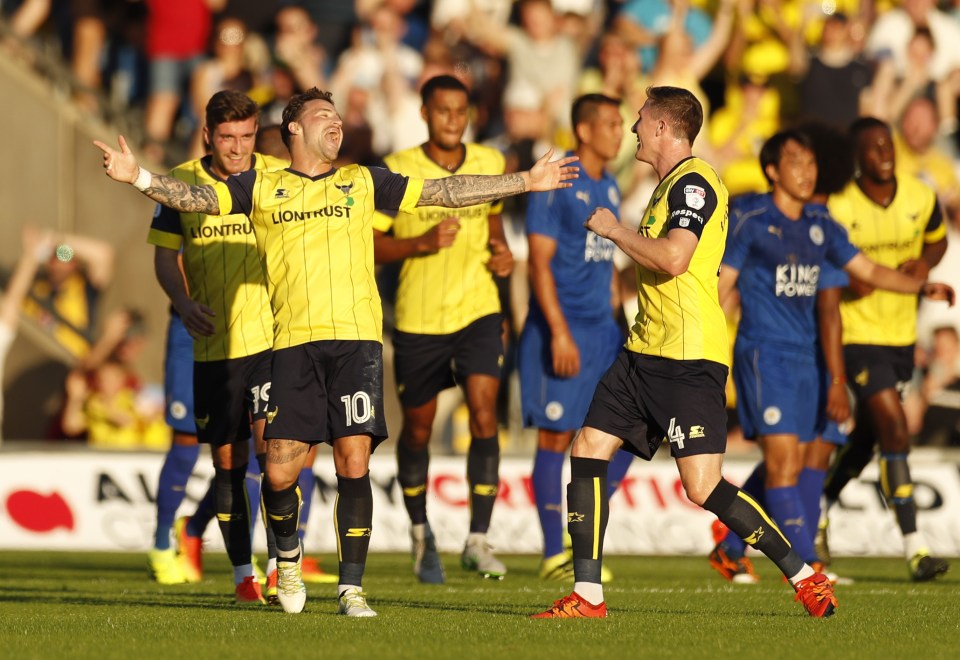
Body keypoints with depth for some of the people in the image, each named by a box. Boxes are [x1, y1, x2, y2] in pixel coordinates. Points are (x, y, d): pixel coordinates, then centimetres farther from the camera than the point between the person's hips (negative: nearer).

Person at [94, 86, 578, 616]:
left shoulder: (363, 183, 17)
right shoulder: (260, 188, 15)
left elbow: (444, 191, 17)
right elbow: (197, 198, 8)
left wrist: (525, 182, 13)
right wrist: (139, 177, -8)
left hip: (356, 338, 1)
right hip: (294, 341, 0)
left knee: (354, 465, -8)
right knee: (280, 469, -7)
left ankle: (351, 588, 0)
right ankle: (288, 557, 22)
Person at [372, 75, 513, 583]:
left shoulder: (490, 164, 3)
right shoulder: (397, 171, -8)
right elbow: (367, 244, -6)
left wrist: (501, 251, 2)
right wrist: (423, 243, -21)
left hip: (478, 312, 1)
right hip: (418, 318, -1)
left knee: (484, 417, -15)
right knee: (417, 428, 10)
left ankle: (477, 540, -11)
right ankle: (420, 531, 34)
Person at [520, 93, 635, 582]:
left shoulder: (608, 187, 15)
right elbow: (540, 261, -14)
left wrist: (619, 317, 21)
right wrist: (560, 332, -19)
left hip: (602, 331, 8)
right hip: (561, 329, -8)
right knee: (556, 436, -2)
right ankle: (554, 553, 5)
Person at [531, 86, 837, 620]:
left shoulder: (694, 182, -11)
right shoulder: (673, 186, 20)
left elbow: (673, 258, -24)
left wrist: (615, 230, -12)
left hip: (688, 357, -10)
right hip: (647, 352, 10)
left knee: (704, 488, -13)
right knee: (588, 450, 2)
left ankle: (807, 579, -2)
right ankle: (587, 596, 3)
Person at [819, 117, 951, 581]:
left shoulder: (920, 198, -1)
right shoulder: (835, 208, -14)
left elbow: (937, 238, 18)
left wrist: (925, 263, -4)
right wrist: (844, 281, -22)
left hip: (902, 332, 6)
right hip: (857, 331, -6)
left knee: (867, 435, 17)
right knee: (894, 429, -16)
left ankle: (820, 505, 42)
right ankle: (914, 546, -15)